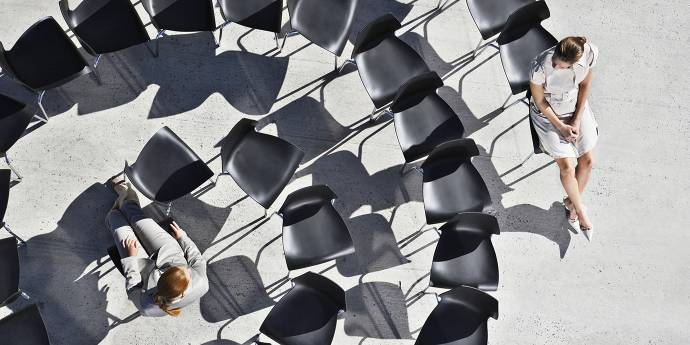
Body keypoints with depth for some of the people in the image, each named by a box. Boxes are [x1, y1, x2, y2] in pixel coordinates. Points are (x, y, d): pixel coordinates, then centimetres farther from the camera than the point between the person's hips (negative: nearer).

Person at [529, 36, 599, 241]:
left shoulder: (589, 54, -25)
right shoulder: (539, 68, -35)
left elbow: (585, 84, -6)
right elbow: (539, 102, -17)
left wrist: (577, 119, -7)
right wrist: (561, 127, -13)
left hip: (576, 107, 4)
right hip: (548, 114, -3)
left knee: (587, 160, -1)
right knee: (567, 166, -9)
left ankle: (572, 200, 29)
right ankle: (581, 211, 17)